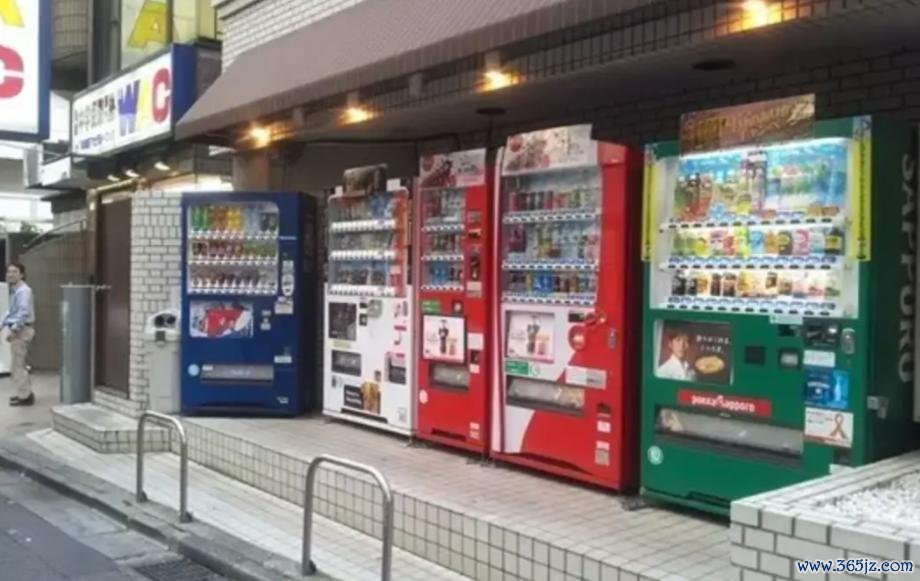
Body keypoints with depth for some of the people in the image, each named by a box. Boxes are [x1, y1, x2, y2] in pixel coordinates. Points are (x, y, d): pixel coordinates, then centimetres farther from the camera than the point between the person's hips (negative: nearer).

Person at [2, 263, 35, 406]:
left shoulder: (23, 290, -15)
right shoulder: (14, 290, 16)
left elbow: (24, 312, -24)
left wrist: (14, 329, -26)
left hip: (22, 330, -10)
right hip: (17, 330, 10)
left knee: (17, 365, -5)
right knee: (20, 364, 17)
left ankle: (24, 396, 1)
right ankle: (25, 393, 27)